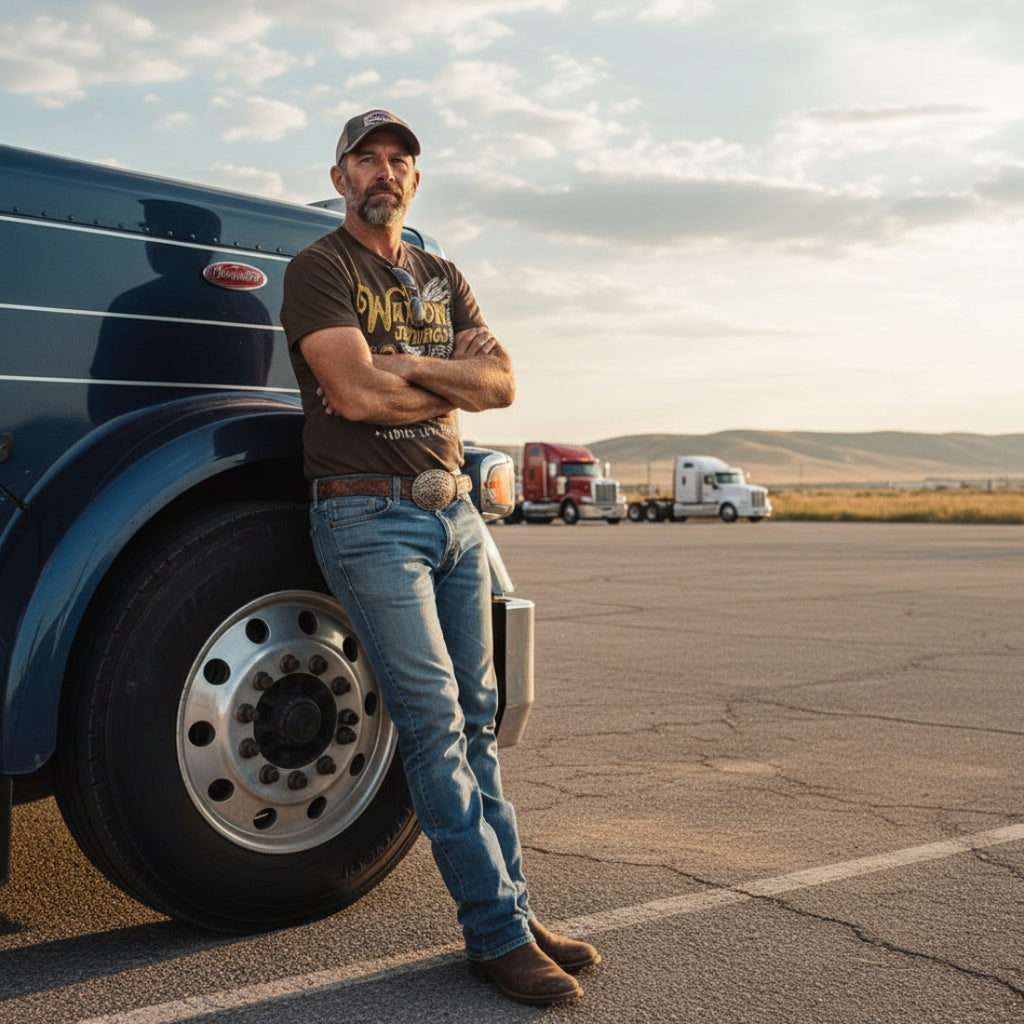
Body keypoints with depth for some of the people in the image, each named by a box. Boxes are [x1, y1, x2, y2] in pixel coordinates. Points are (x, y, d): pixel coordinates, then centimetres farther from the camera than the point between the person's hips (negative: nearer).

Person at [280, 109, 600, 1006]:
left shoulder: (442, 279, 18)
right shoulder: (320, 268, -2)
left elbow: (501, 384, 5)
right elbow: (357, 393, -17)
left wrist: (409, 368, -10)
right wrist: (453, 381, -2)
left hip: (454, 507, 7)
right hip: (369, 515, -7)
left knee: (475, 719, 8)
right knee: (434, 721, -9)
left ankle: (513, 905, 15)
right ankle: (496, 932, -4)